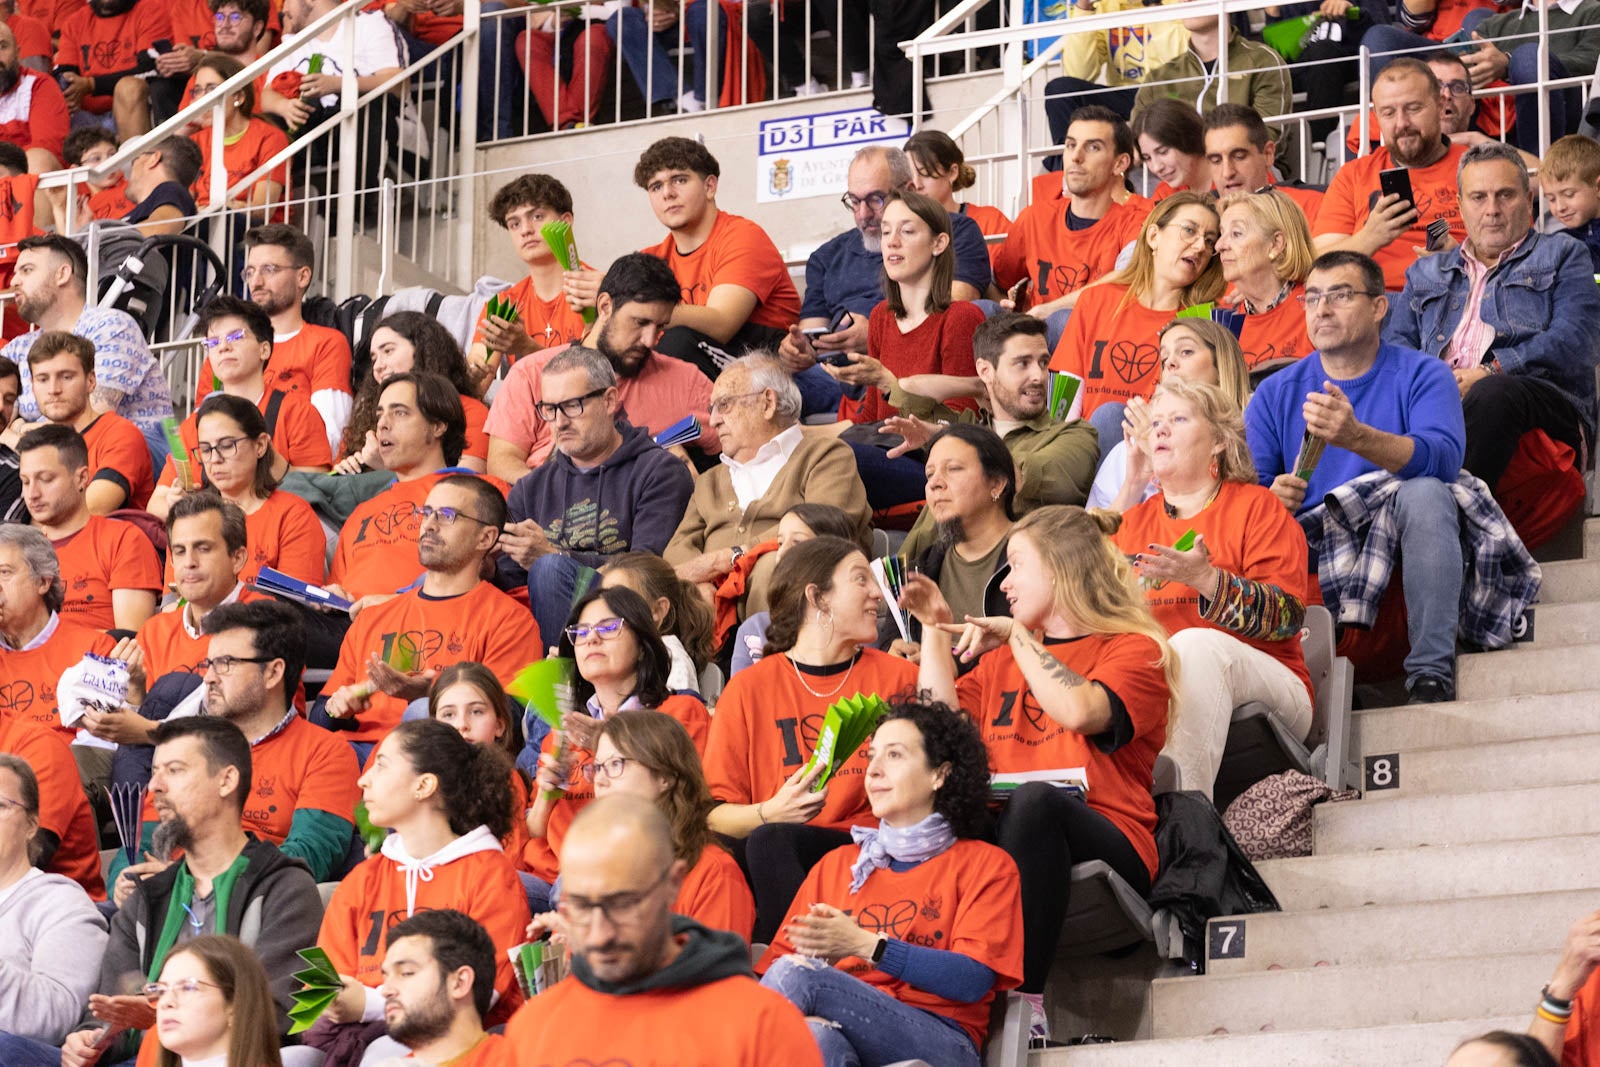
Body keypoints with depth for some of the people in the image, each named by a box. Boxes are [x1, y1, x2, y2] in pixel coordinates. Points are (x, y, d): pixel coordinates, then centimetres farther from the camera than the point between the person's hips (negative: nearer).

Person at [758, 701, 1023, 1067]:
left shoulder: (986, 865, 15)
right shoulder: (836, 864, 30)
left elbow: (973, 981, -2)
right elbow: (784, 956, 16)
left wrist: (865, 945, -13)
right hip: (843, 1030, 3)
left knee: (795, 976, -29)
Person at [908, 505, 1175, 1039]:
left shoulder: (1134, 650, 9)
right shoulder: (1003, 657, 29)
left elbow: (1079, 711, -13)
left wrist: (1018, 636, -8)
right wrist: (935, 630, 15)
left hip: (1108, 846, -4)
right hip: (999, 834, 4)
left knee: (1036, 799, -39)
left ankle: (1022, 997, -43)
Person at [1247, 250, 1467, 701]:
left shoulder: (1421, 375, 1)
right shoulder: (1276, 393, 11)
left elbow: (1443, 457, -19)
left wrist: (1356, 437, -37)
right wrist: (1270, 499, -23)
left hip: (1396, 545, -2)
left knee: (1425, 491, -33)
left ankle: (1431, 671, -31)